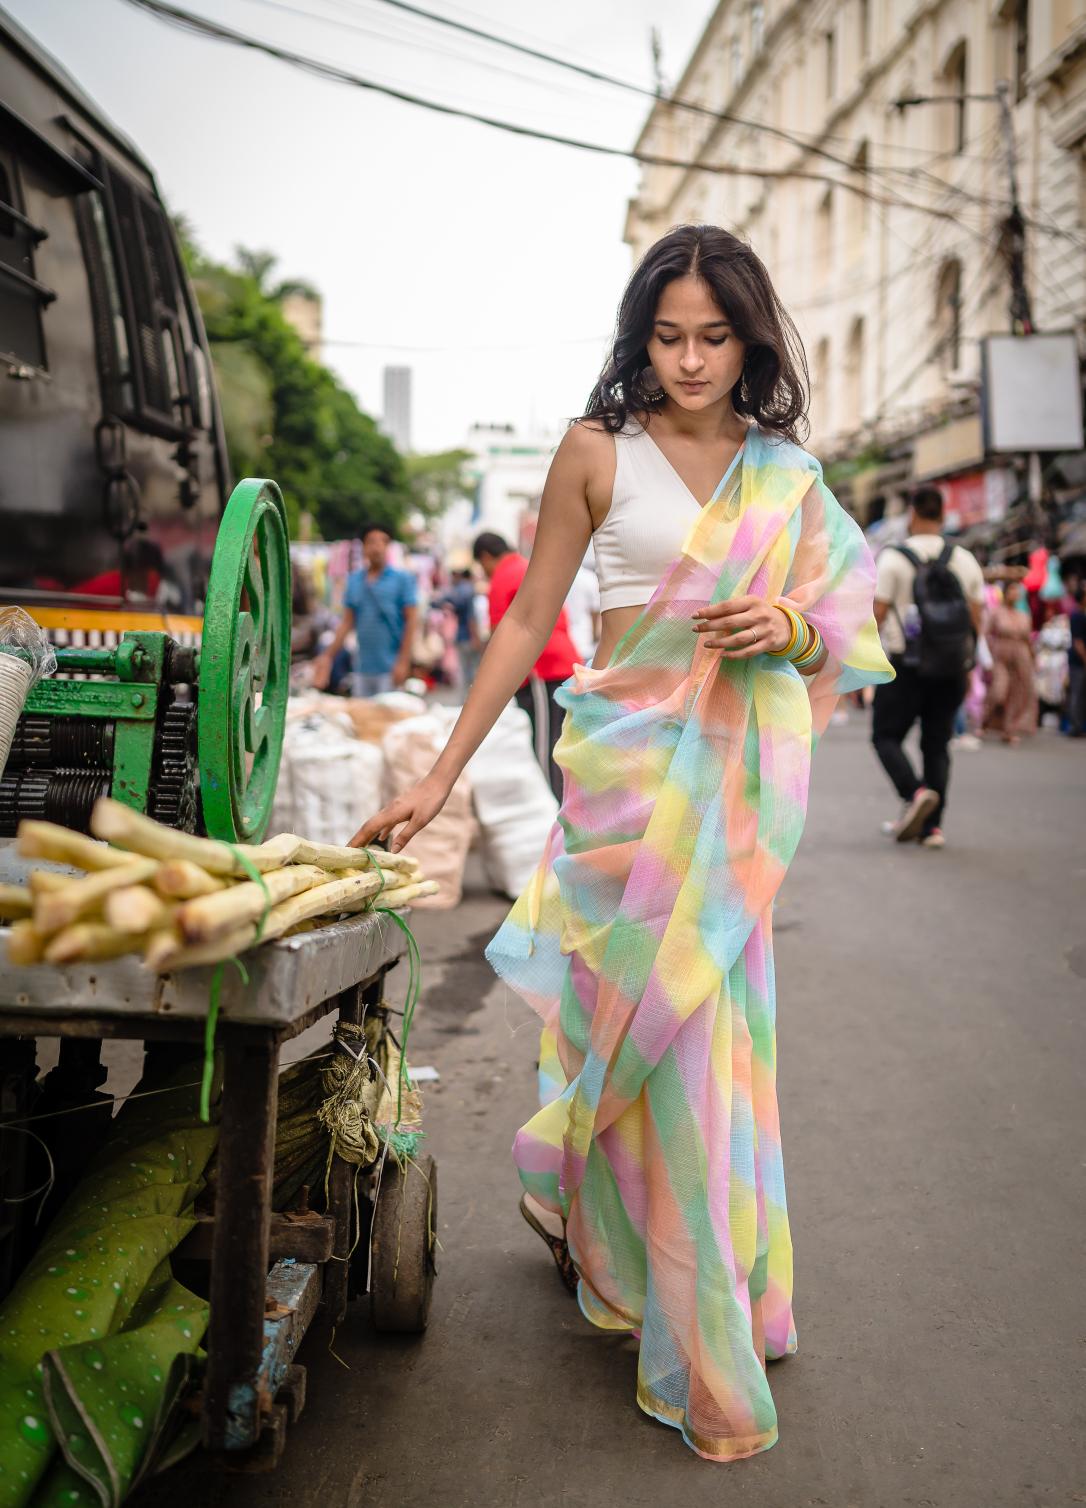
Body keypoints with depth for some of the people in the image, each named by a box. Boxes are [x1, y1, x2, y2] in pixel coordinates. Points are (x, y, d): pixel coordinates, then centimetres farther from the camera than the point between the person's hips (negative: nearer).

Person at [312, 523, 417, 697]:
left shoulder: (402, 579, -1)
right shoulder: (354, 580, 10)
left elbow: (411, 620, -5)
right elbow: (347, 621, 13)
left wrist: (403, 661, -12)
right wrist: (328, 656, 6)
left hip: (390, 669, -4)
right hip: (362, 668, 4)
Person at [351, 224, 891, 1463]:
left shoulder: (787, 471, 10)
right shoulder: (598, 453, 1)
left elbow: (845, 629, 15)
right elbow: (527, 622, 2)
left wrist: (790, 631, -9)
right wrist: (440, 777, -2)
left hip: (745, 772, 4)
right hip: (631, 759, -3)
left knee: (710, 1020, 5)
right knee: (653, 1016, -1)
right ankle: (702, 1357, 15)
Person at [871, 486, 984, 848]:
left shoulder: (894, 557, -6)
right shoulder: (965, 560, 8)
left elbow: (877, 615, -9)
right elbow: (976, 619, 9)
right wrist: (966, 668, 17)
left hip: (905, 666, -4)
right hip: (950, 669, 4)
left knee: (886, 736, 7)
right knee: (936, 744, 10)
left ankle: (914, 793, -18)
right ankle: (932, 826, 7)